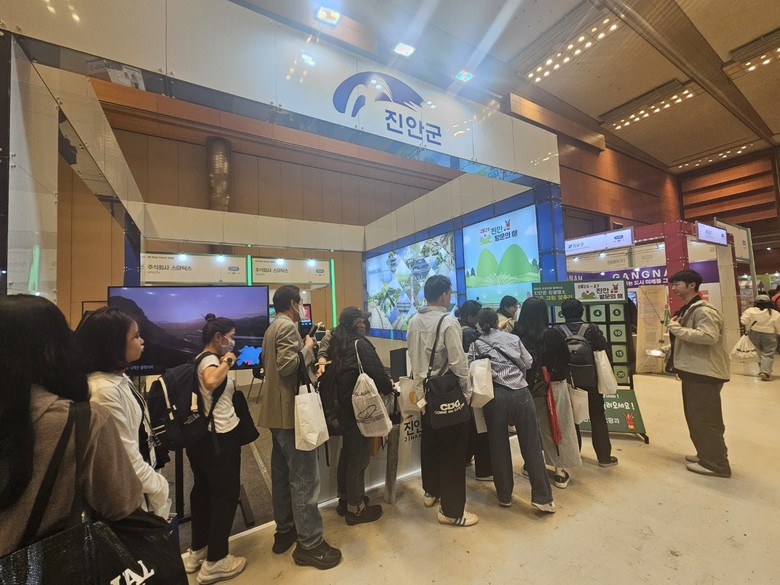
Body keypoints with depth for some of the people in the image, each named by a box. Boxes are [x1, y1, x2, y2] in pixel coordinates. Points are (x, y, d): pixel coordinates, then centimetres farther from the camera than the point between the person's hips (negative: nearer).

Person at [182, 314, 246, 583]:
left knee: (204, 490, 20)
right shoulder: (210, 359, -18)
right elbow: (211, 382, -41)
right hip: (221, 437, -10)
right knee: (226, 494, 4)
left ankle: (197, 552, 36)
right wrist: (227, 361, -28)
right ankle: (215, 562, 16)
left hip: (204, 435, 10)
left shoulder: (202, 359, 11)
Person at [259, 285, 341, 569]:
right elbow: (287, 365, -27)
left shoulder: (273, 328, 15)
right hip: (291, 411, -11)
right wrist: (307, 348, -13)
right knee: (304, 477, -1)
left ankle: (284, 532, 33)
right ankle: (309, 544, 11)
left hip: (277, 410, 11)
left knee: (282, 474, 19)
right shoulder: (288, 326, -16)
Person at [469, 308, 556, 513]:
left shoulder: (476, 345, 5)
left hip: (496, 396, -1)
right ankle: (542, 497, 16)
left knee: (499, 447, 11)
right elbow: (529, 362, 18)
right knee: (531, 445, 9)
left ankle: (504, 496, 24)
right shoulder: (513, 338, 10)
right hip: (521, 393, 1)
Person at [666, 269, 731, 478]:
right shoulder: (687, 310, 15)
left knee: (704, 419, -2)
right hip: (694, 371, 10)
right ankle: (707, 454, 30)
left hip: (704, 373, -10)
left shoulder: (703, 310, -17)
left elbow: (709, 336, -32)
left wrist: (676, 327, -26)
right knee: (696, 418, 18)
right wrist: (671, 352, 12)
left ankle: (715, 464, 10)